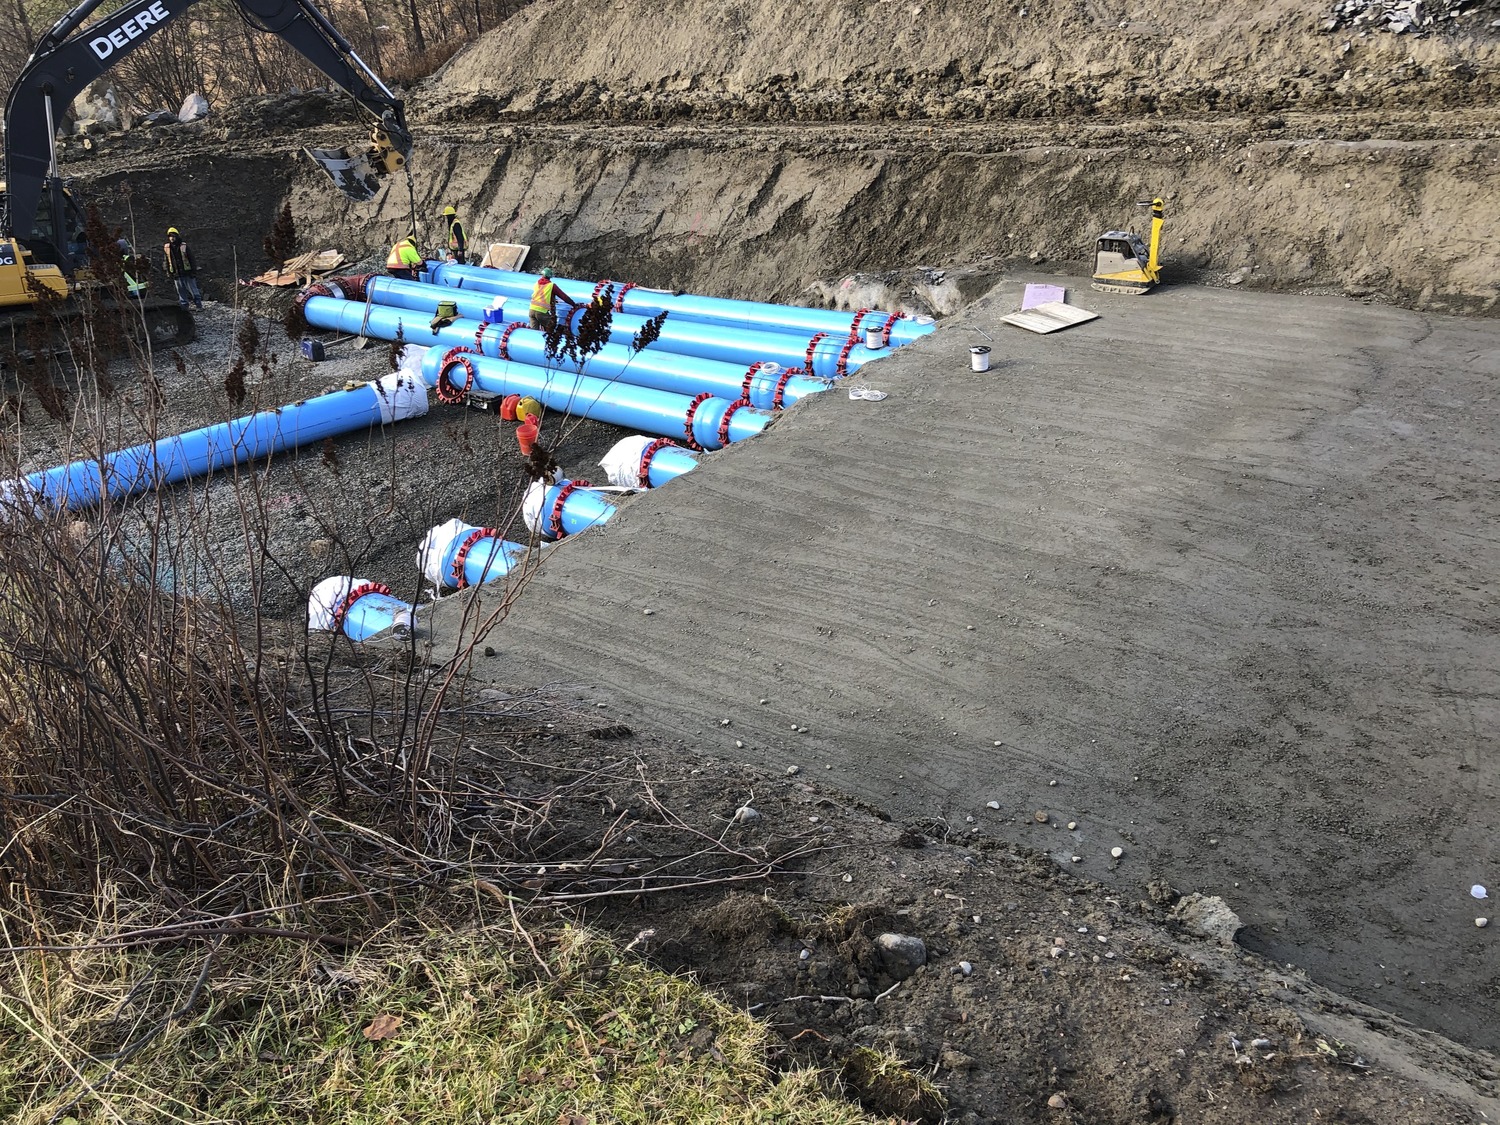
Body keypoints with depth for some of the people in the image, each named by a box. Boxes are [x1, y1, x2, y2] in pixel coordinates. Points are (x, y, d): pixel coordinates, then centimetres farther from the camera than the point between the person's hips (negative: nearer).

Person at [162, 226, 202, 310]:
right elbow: (167, 262, 13)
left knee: (193, 290, 3)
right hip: (176, 275, 4)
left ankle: (199, 306, 10)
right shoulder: (167, 248, 6)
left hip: (187, 273, -4)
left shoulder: (184, 246, -6)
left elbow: (192, 259, -4)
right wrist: (169, 273, 10)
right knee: (181, 293, 8)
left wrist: (194, 271, -8)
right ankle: (184, 308, 14)